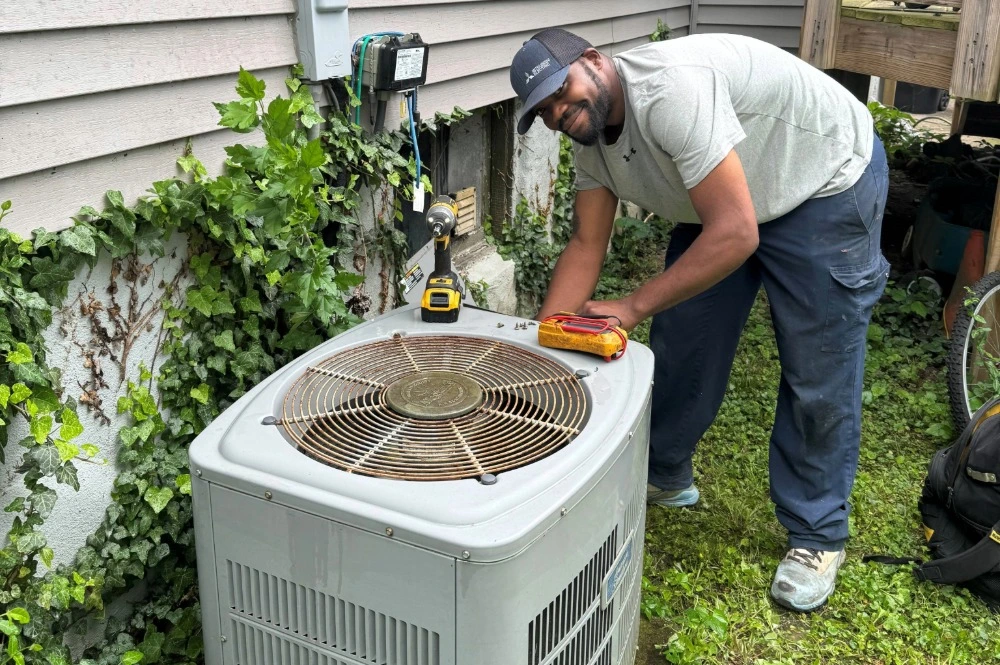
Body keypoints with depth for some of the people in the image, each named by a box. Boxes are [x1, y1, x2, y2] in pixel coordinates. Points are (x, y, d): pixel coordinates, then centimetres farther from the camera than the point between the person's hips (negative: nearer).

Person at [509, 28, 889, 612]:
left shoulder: (671, 88, -36)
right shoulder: (591, 138, -8)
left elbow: (735, 235, -37)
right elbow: (586, 247, -5)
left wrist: (632, 307, -31)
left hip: (828, 183, -7)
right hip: (716, 205, 8)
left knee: (819, 373, -4)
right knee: (680, 342, 7)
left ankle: (817, 536, 13)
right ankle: (665, 477, 29)